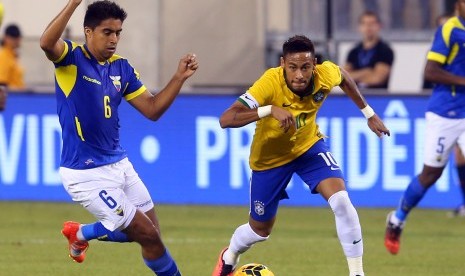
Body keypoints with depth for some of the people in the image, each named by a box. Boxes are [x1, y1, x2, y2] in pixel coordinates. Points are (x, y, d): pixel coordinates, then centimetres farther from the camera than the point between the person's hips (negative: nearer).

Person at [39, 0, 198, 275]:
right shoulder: (72, 58, -12)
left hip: (118, 164, 7)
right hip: (87, 174, -7)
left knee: (150, 231, 16)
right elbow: (47, 43, -34)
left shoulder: (121, 68, 7)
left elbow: (152, 109, 8)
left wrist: (179, 77, -4)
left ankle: (79, 233, 37)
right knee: (148, 235, -5)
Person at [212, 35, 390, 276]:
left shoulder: (326, 75, -24)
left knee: (341, 200, -23)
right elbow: (226, 120, -44)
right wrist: (269, 110, -56)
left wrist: (368, 113, 8)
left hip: (309, 146, 2)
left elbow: (344, 77, 4)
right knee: (260, 230, 13)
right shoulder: (270, 83, -37)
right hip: (270, 156, -2)